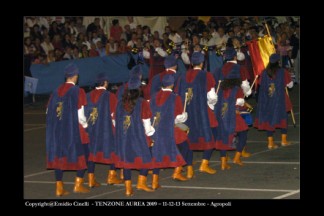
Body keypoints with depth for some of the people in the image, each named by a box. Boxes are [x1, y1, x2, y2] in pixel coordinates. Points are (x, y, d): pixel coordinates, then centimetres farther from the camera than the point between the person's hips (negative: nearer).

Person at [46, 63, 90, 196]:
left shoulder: (57, 91, 2)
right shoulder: (78, 92, -13)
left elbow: (49, 111, 5)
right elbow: (80, 114, -15)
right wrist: (85, 125, 3)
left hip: (58, 130, 5)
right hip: (75, 130, -5)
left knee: (59, 156, 10)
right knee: (82, 155, 11)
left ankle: (59, 188, 9)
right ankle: (78, 184, 8)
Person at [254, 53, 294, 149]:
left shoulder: (264, 73, -6)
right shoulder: (283, 72, -11)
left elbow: (261, 84, 4)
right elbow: (290, 84, -2)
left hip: (266, 100, 2)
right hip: (280, 100, -2)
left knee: (269, 119, 8)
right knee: (283, 118, 16)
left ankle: (270, 142, 7)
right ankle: (284, 140, 20)